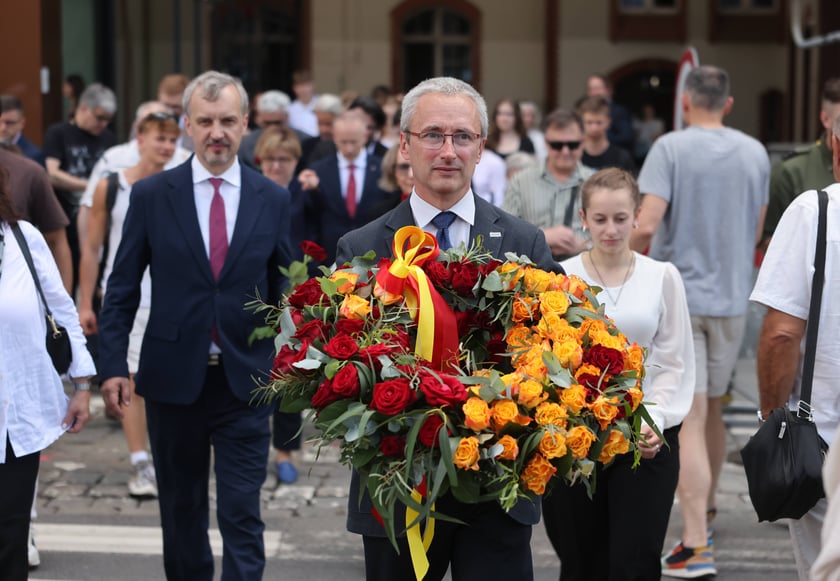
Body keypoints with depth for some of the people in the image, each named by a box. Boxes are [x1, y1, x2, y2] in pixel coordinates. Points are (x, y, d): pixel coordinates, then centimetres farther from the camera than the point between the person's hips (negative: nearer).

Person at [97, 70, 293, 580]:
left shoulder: (273, 200, 1)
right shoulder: (151, 195, -1)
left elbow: (285, 289, 6)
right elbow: (122, 289, 2)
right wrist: (113, 366, -5)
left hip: (245, 381, -1)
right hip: (173, 379, 1)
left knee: (242, 517, -3)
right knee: (181, 512, 15)